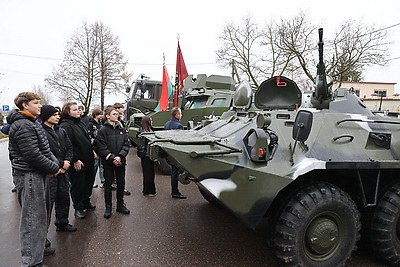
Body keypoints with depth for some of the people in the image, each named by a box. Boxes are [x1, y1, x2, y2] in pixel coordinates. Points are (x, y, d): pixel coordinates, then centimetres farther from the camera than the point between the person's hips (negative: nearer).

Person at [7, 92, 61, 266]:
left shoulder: (31, 123, 16)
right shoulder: (23, 126, -17)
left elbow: (44, 149, 15)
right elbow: (32, 154, -23)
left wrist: (54, 164, 0)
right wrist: (54, 168, -13)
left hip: (35, 174, 10)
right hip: (28, 175, -10)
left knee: (38, 214, 20)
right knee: (32, 217, -3)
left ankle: (37, 248, 36)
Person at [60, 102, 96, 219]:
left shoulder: (81, 123, 13)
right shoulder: (65, 126, -16)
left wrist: (92, 151, 17)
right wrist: (75, 160, -23)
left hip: (88, 160, 9)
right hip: (77, 163, -9)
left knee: (89, 182, 19)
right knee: (77, 185, 5)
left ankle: (86, 203, 37)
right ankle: (78, 208, 19)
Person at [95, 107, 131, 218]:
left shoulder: (122, 129, 5)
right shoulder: (103, 130, -6)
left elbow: (126, 144, 1)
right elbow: (101, 148, -11)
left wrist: (120, 156, -13)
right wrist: (112, 158, -17)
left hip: (121, 161, 4)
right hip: (108, 162, -4)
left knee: (121, 184, 12)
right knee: (108, 185, 7)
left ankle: (120, 205, 27)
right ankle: (108, 207, 20)